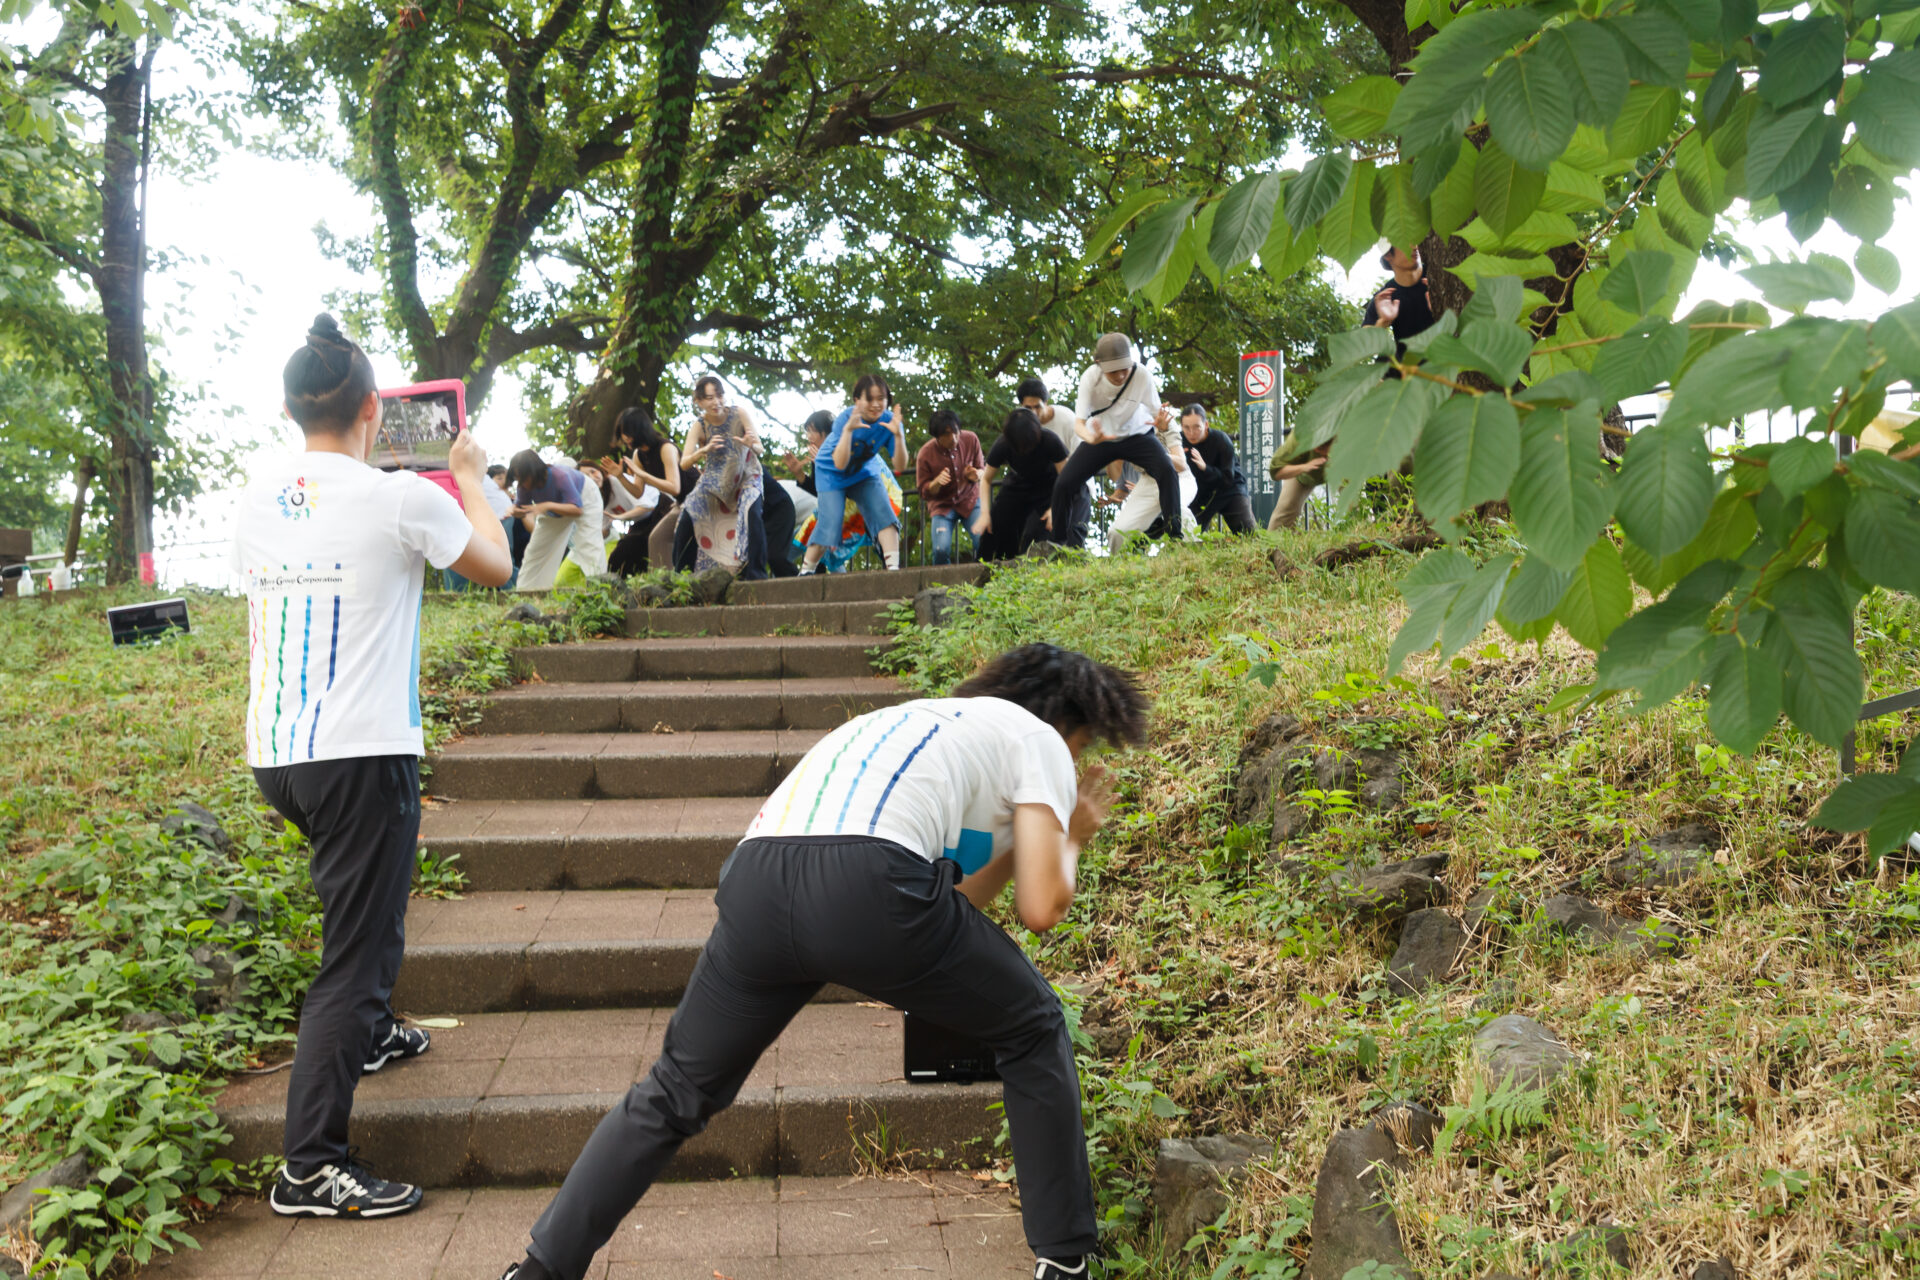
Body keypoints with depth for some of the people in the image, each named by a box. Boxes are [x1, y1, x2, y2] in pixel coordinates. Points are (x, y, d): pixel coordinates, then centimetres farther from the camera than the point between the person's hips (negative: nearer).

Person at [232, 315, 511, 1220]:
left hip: (272, 755, 7)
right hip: (362, 755, -7)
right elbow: (495, 569, 4)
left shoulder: (255, 500, 4)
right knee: (355, 953, -3)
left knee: (360, 901, 32)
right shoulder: (403, 500, -12)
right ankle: (310, 1167, -2)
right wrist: (471, 479, 20)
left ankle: (369, 1033, 50)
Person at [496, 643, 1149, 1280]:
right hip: (867, 886, -6)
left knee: (674, 1094, 24)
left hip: (755, 881, 6)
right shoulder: (1038, 739, 21)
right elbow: (1041, 908, 11)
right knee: (1034, 1034, 19)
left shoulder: (918, 719, 40)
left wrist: (1040, 831, 46)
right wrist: (1068, 840, 31)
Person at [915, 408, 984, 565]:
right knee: (941, 550, -24)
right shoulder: (925, 455, -15)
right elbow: (924, 493, -6)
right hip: (942, 504, -2)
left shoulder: (971, 440, -9)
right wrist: (937, 482, -29)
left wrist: (976, 474, -20)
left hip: (970, 499, 2)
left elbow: (982, 468, 6)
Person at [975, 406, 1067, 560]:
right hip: (1016, 487, 3)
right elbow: (986, 479, -9)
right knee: (993, 529, -10)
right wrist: (985, 512, -20)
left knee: (1035, 533, -23)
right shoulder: (1002, 445, -24)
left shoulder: (1049, 441, -31)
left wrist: (1056, 508, -31)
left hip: (1046, 490, -2)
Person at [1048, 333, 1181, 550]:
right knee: (1064, 484, -14)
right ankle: (1059, 544, 4)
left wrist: (1162, 423, -45)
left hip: (1137, 435, 0)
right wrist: (1091, 438, -55)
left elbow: (1157, 416, -19)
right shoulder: (1091, 378, -27)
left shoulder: (1142, 376, -26)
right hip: (1100, 437, 1)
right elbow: (1079, 423, -30)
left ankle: (1174, 534, -15)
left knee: (1167, 471, -28)